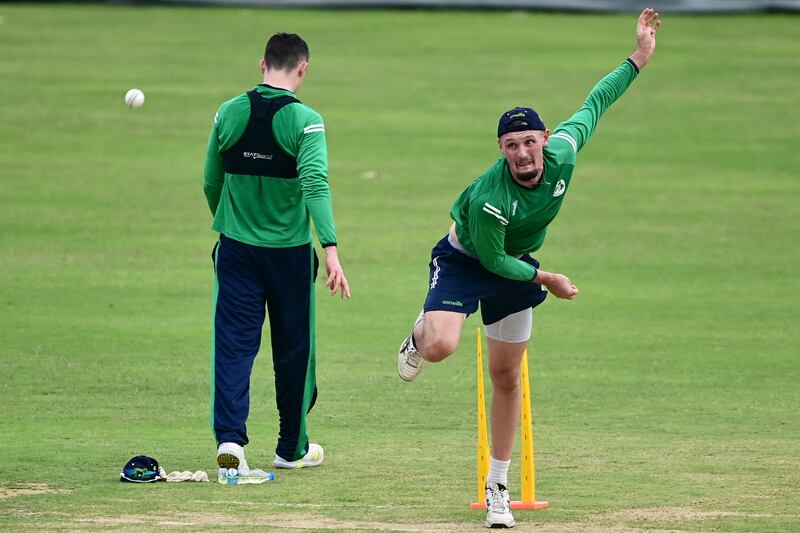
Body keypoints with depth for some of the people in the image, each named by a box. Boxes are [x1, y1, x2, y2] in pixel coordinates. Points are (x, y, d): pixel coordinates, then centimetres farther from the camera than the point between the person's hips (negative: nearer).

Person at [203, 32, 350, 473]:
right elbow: (315, 185, -24)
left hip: (236, 248, 2)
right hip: (290, 251, -2)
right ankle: (292, 448, 22)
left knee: (233, 342, 2)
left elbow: (211, 183, 10)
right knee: (293, 349, 11)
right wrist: (331, 250, -30)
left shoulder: (229, 114, 0)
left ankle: (229, 435, -17)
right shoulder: (304, 121, -12)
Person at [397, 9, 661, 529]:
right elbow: (493, 259, -22)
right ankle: (419, 338, 13)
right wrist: (548, 280, -14)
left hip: (516, 265, 5)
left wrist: (641, 57, -1)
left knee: (507, 378, 6)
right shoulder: (489, 198, -36)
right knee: (443, 345, -29)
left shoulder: (563, 153, -22)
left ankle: (499, 488, 15)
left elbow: (595, 104, -5)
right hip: (465, 259, -5)